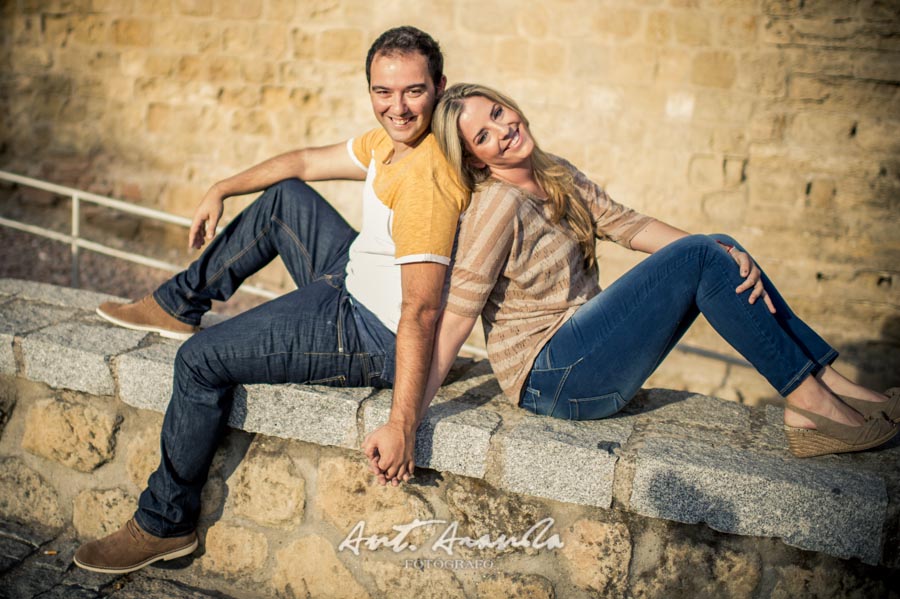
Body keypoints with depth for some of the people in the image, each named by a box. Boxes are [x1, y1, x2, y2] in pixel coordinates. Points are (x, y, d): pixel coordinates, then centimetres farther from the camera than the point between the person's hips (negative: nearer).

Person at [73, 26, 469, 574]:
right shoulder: (390, 140, 2)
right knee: (285, 198, 21)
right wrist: (221, 191, 18)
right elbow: (306, 163, 17)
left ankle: (165, 525, 10)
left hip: (375, 337, -10)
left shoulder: (426, 178, -29)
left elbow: (421, 310, -34)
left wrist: (403, 425, -35)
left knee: (201, 360, -8)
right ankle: (178, 306, 34)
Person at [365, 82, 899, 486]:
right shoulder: (499, 202, -17)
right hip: (550, 380, -9)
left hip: (586, 360, 9)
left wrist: (726, 253, -9)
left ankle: (832, 384, -3)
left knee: (720, 251, -1)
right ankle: (814, 405, -13)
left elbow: (626, 224, 4)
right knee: (697, 257, -18)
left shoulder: (557, 176, 10)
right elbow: (457, 316, -21)